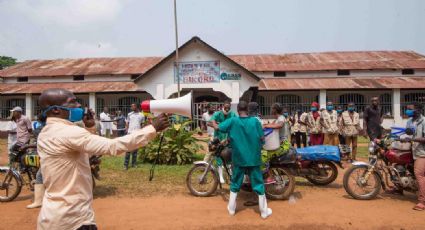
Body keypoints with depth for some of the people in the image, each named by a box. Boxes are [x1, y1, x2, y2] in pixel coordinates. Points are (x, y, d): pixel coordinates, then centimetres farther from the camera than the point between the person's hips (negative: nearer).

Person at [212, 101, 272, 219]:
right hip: (254, 158, 0)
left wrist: (213, 122, 14)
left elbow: (217, 127, -7)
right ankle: (264, 211, 18)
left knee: (235, 183, 17)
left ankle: (231, 208, 27)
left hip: (239, 158, 1)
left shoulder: (233, 121, -8)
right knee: (258, 184, 10)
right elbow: (262, 138, -5)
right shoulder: (255, 121, -7)